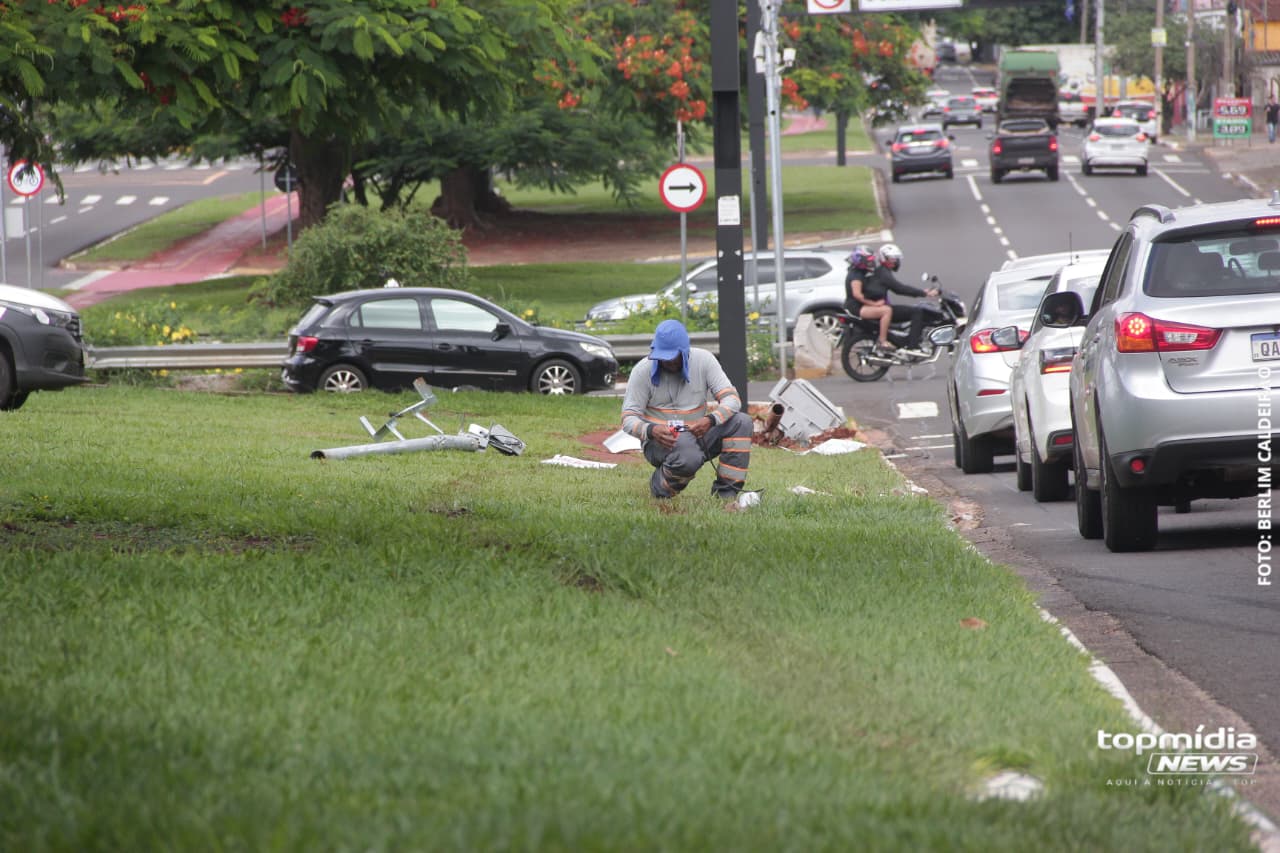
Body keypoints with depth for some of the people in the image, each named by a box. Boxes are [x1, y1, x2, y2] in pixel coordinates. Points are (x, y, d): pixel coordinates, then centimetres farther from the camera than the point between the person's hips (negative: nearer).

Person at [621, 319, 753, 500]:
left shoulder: (703, 360, -3)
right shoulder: (643, 371, -8)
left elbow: (732, 398, -8)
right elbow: (629, 419, -9)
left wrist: (711, 420, -29)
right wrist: (651, 430, -32)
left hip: (697, 435, 4)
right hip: (660, 441, -4)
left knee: (742, 422, -19)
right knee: (689, 457, -39)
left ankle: (726, 495, -18)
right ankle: (660, 485, -4)